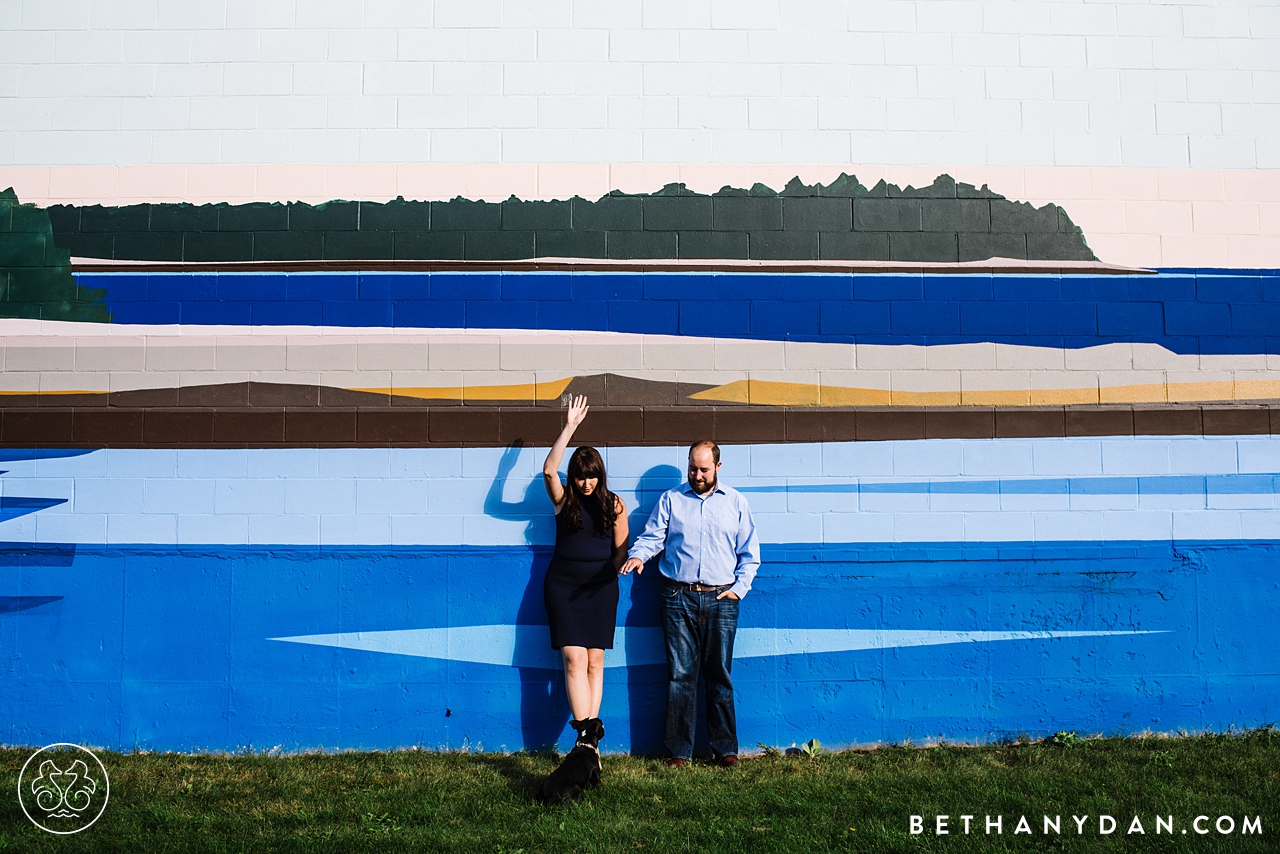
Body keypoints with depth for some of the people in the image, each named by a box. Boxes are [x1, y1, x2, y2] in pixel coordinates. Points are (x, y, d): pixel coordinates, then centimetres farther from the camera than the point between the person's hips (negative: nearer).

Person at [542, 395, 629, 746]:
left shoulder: (613, 505, 4)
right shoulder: (564, 500, 2)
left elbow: (621, 548, 10)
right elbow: (548, 469, -15)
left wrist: (609, 573, -2)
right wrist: (570, 427, -16)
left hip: (600, 589, 1)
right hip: (563, 586, -1)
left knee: (595, 661, 2)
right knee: (574, 659, -9)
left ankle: (588, 729, 6)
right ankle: (586, 731, -9)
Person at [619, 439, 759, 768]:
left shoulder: (735, 502, 11)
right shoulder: (671, 499, 11)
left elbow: (750, 553, 12)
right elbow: (652, 536, 5)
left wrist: (739, 587, 1)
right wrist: (638, 555, -16)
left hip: (721, 599, 0)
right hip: (678, 597, 0)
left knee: (719, 675, 4)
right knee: (680, 675, 0)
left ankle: (725, 748, 13)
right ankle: (679, 750, 7)